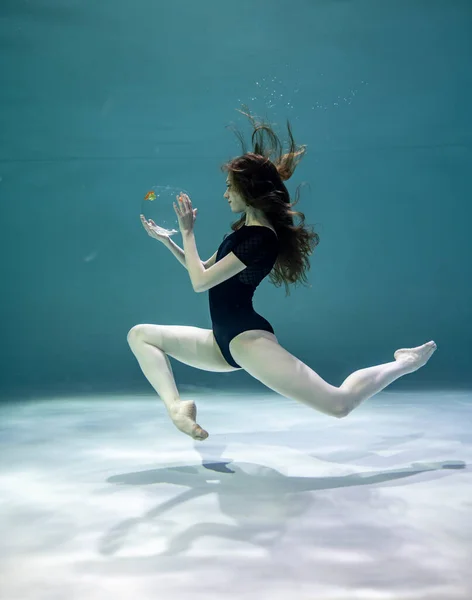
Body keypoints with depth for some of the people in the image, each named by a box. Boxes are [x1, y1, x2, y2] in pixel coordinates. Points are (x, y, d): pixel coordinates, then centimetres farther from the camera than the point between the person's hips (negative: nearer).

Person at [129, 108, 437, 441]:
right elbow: (203, 270, 31)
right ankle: (177, 406, -15)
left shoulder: (260, 238, -15)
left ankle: (404, 363, 4)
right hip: (223, 343, 11)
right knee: (140, 334, 6)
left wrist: (188, 232, -5)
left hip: (247, 339, -11)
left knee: (339, 402, -20)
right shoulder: (244, 230, 16)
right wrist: (166, 240, 24)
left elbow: (200, 282, -16)